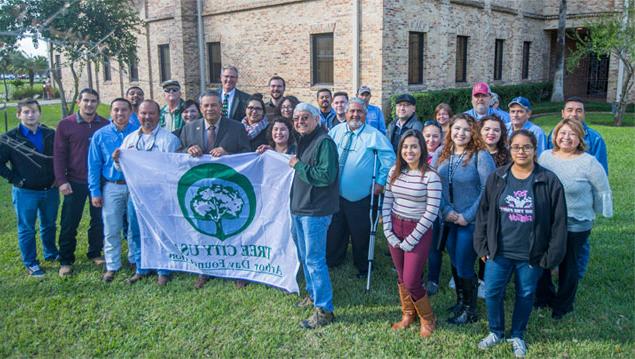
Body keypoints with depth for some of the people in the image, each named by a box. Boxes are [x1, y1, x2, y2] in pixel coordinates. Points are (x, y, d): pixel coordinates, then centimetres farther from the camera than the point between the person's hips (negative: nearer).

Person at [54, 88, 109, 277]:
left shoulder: (105, 125, 2)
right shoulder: (66, 125, -2)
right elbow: (59, 154, -2)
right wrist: (61, 181, -9)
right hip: (75, 182, -1)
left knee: (99, 219, 11)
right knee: (69, 223, 5)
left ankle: (95, 253, 28)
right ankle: (66, 261, 18)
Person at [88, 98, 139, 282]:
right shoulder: (100, 135, 1)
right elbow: (94, 165, 3)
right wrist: (95, 192, -1)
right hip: (111, 187, 1)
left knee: (136, 227, 10)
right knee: (111, 230, 5)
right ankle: (112, 266, 18)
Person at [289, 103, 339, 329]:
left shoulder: (324, 142, -15)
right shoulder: (302, 142, 14)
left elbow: (326, 175, -25)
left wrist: (298, 165, -17)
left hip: (316, 211, -9)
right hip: (299, 208, 9)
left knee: (314, 260, -6)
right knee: (304, 257, 20)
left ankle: (324, 309, 4)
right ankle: (313, 294, 38)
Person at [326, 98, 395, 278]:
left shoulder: (374, 135, -9)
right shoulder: (336, 131, 3)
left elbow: (389, 158, -9)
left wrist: (380, 182, -12)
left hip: (361, 197, -3)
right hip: (336, 194, 4)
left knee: (360, 234, 9)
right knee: (334, 231, 18)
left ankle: (362, 267, 30)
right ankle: (332, 261, 39)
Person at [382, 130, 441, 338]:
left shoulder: (431, 176, -15)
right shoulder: (395, 171, 2)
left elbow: (431, 212, -16)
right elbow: (387, 202, 5)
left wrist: (411, 240, -14)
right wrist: (388, 232, -4)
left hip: (418, 231, -5)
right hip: (395, 229, 5)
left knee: (411, 281, -3)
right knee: (401, 277, 15)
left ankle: (428, 319, 23)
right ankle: (408, 315, 37)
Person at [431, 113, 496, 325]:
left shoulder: (480, 155, -12)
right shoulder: (441, 153, 2)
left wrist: (468, 216, -14)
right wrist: (446, 210, -9)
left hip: (471, 221, -5)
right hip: (448, 219, 5)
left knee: (464, 266, 1)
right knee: (455, 263, 17)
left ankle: (470, 310, 21)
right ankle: (460, 302, 37)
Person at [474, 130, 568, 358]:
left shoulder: (549, 181, -9)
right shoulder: (497, 178, -3)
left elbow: (558, 222, -6)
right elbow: (484, 213, 3)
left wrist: (552, 255, -6)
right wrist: (482, 246, 2)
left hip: (531, 255, -1)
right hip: (499, 251, 2)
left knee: (525, 295, 14)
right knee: (492, 293, 8)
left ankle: (517, 335, 37)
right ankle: (496, 332, 33)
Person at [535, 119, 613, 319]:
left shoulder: (589, 163, -13)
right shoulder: (545, 156, 1)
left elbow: (602, 192, -3)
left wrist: (600, 213, 6)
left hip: (575, 225, -4)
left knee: (568, 266, 11)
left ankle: (563, 305, 31)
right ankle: (544, 297, 37)